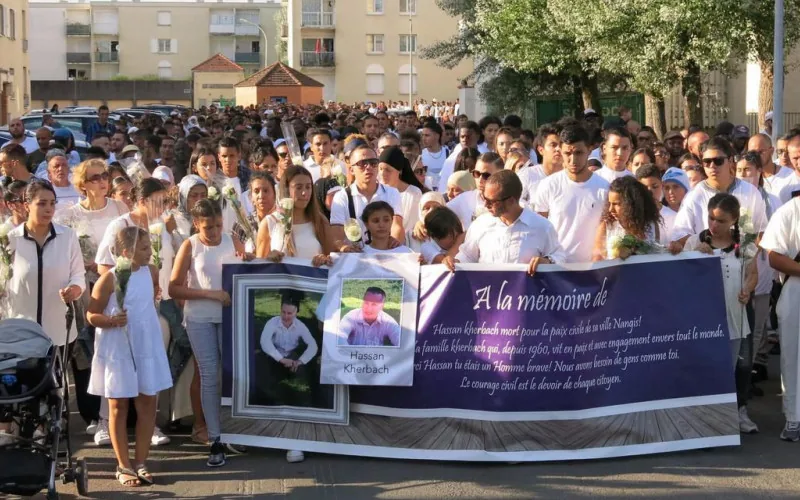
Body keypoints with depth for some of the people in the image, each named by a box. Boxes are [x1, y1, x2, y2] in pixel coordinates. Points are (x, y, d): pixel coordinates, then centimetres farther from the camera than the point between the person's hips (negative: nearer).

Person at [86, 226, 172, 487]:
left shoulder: (151, 272, 1)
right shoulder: (109, 279, -15)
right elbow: (91, 316, -12)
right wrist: (112, 320, -28)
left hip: (147, 348, 5)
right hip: (117, 350, -5)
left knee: (148, 404, 6)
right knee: (118, 407, 6)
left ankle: (140, 462, 18)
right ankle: (123, 466, 15)